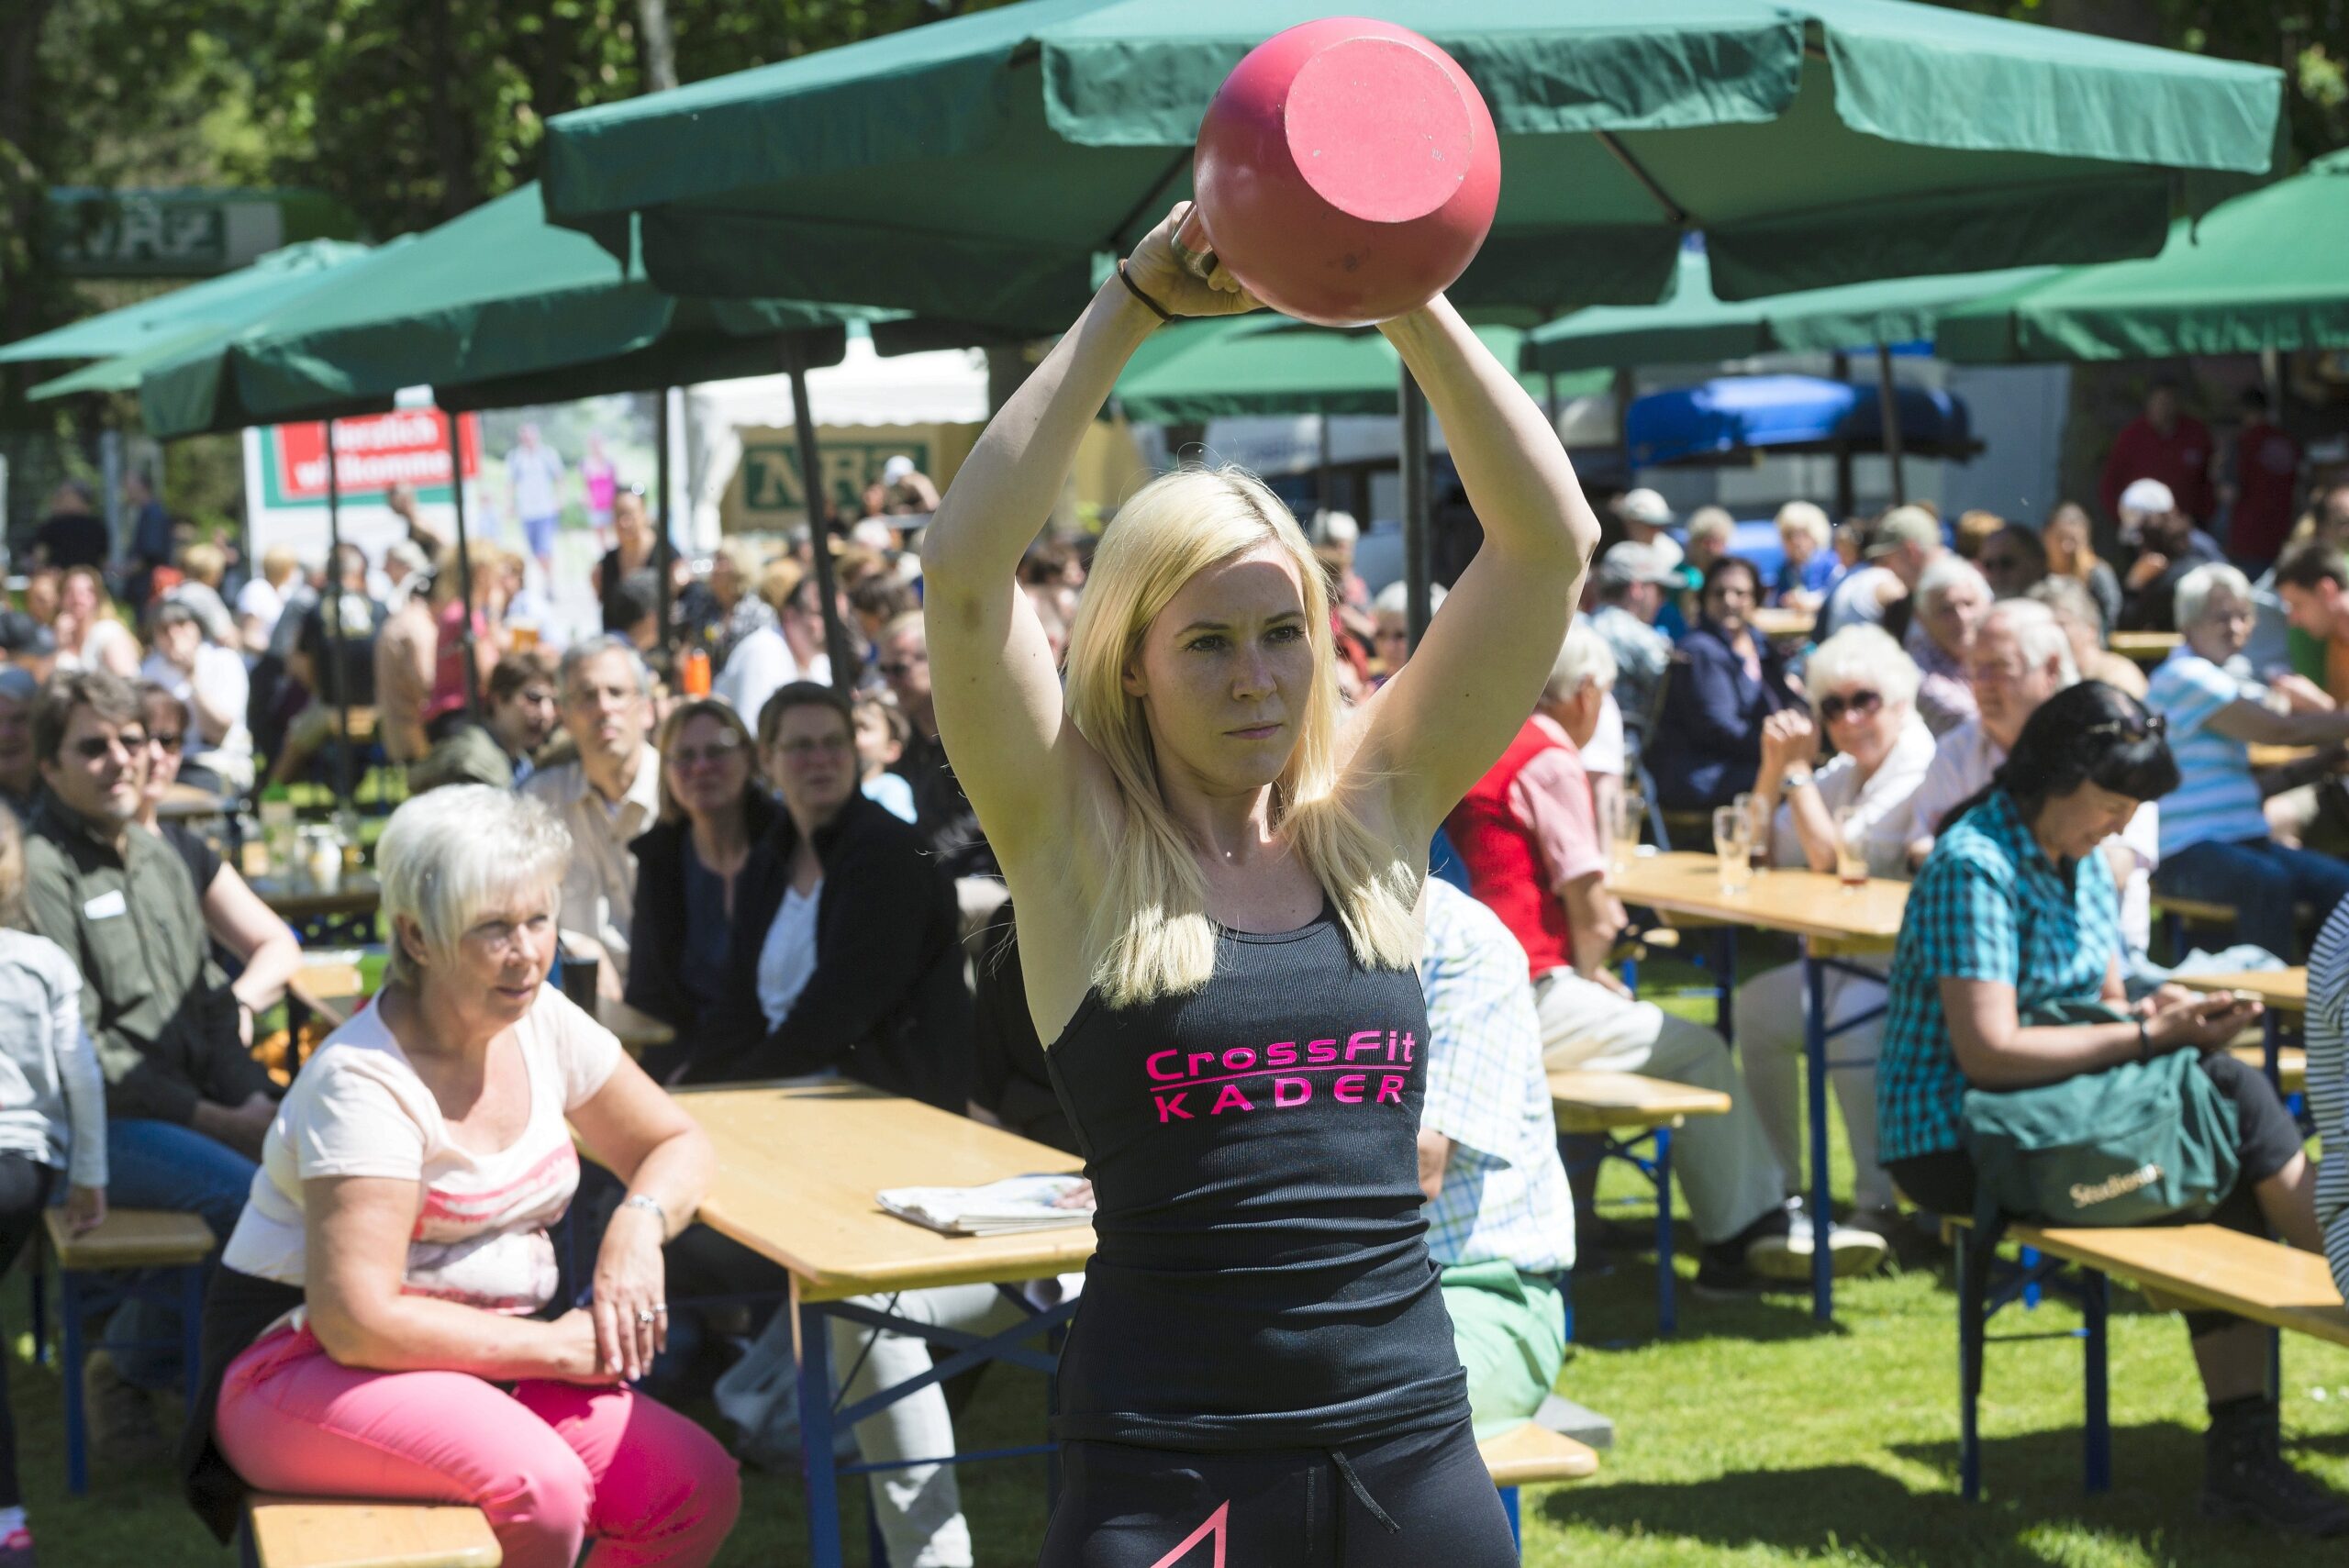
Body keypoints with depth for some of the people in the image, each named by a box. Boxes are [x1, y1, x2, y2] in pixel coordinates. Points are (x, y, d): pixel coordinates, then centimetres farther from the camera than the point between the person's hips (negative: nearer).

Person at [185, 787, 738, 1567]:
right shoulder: (362, 1082, -19)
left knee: (699, 1489, -13)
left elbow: (678, 1143, 16)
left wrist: (639, 1223, -8)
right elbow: (357, 1322, -24)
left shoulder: (541, 1022, 3)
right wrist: (553, 1345, -16)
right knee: (540, 1486, -34)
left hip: (480, 1362, 7)